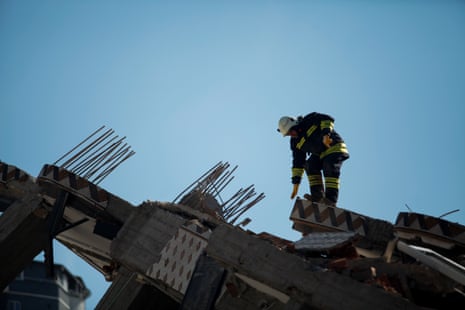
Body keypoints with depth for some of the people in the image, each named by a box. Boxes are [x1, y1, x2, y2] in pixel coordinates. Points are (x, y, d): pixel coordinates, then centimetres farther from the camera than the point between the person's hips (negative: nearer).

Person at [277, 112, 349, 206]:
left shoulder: (309, 120, -12)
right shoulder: (295, 143, 3)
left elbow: (327, 119, -20)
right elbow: (297, 163, 2)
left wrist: (326, 134, -35)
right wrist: (296, 182, -3)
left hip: (334, 146, -6)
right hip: (320, 155, 6)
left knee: (329, 167, -25)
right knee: (310, 165, -17)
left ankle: (330, 199, -32)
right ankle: (318, 196, -21)